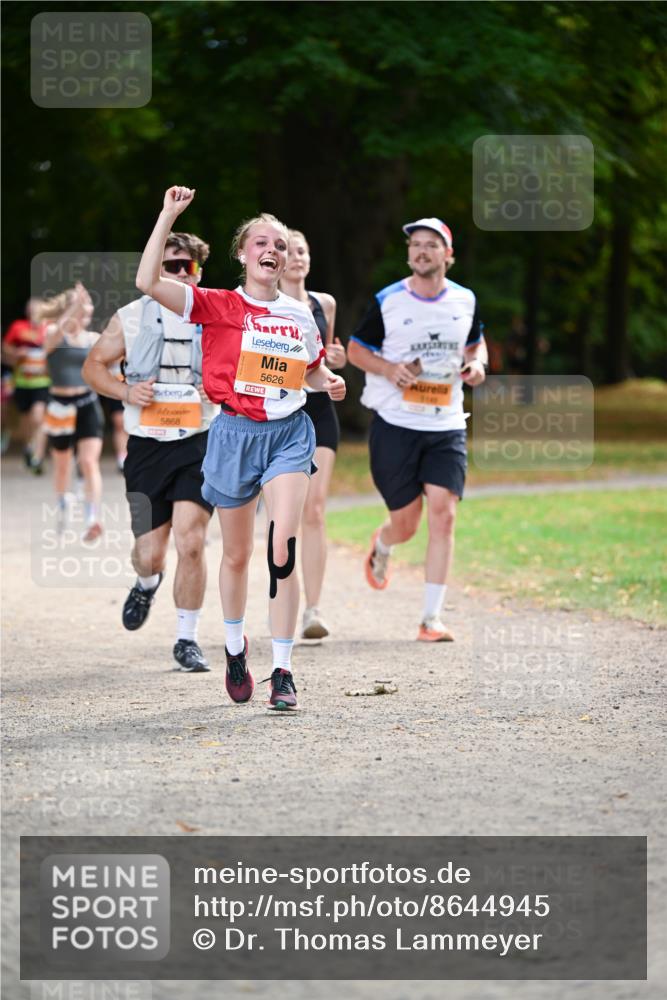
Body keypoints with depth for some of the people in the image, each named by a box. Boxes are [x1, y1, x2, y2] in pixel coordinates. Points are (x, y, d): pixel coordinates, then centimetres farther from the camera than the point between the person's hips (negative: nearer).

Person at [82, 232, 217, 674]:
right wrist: (125, 391, -7)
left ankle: (187, 640, 0)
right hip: (147, 444, 1)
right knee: (150, 552, 2)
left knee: (191, 541, -15)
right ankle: (148, 583, 41)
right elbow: (94, 365, 12)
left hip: (200, 443, -1)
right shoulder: (131, 318, 3)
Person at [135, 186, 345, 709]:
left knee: (282, 544, -17)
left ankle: (283, 671, -15)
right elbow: (148, 282, -17)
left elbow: (313, 369, 25)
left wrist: (331, 382, 2)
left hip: (289, 433, 1)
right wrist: (168, 216, -19)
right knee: (237, 555, 11)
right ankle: (235, 646, 39)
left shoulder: (300, 314, 8)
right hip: (236, 432, -1)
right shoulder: (218, 306, -3)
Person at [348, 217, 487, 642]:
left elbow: (475, 342, 23)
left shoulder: (465, 300, 5)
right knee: (406, 522, 3)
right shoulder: (387, 302, -4)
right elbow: (355, 348, 6)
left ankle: (432, 618, -8)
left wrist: (476, 363, 0)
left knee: (444, 515, -13)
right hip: (395, 424, -2)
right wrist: (388, 368, -13)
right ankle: (381, 547, 44)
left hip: (447, 427, 2)